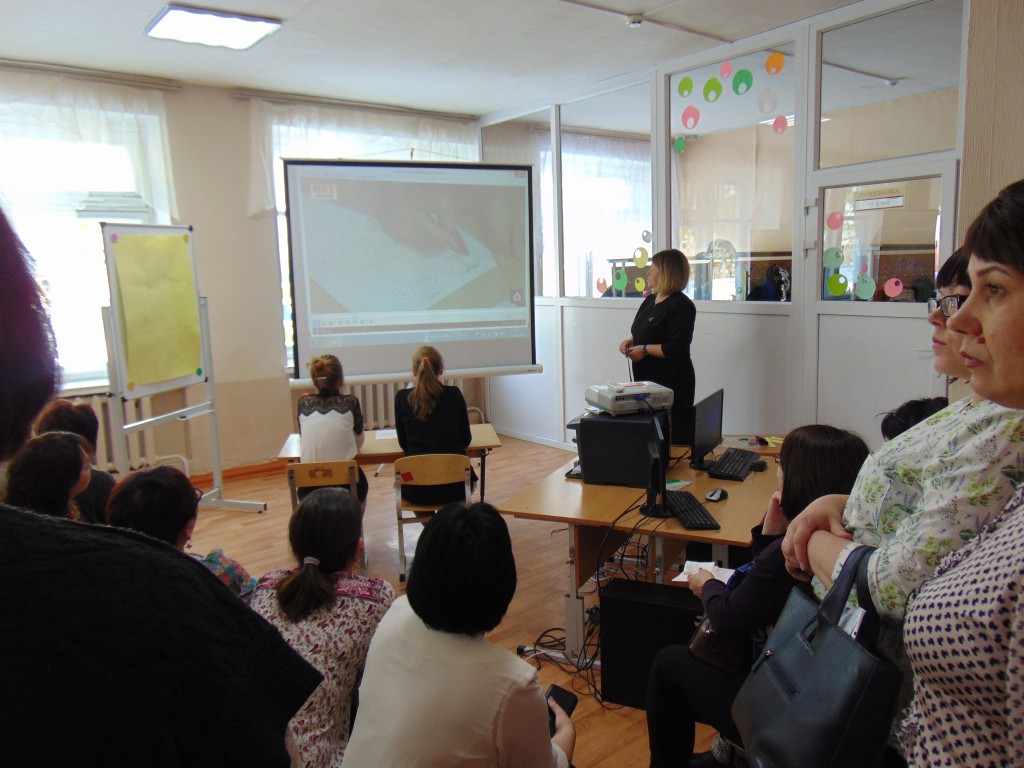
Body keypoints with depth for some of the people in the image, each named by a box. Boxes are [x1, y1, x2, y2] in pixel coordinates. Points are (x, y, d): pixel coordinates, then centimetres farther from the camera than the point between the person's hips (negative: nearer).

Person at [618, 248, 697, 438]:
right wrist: (631, 342, 5)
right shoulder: (650, 300, 13)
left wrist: (644, 349, -16)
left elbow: (677, 349, -21)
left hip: (671, 385, -8)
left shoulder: (681, 306, -13)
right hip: (646, 380, 9)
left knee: (673, 437, -4)